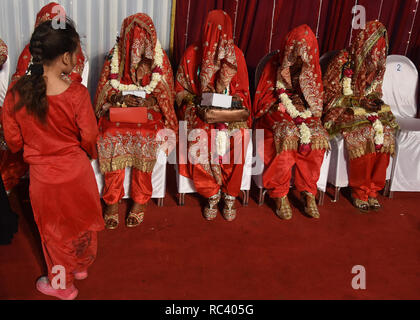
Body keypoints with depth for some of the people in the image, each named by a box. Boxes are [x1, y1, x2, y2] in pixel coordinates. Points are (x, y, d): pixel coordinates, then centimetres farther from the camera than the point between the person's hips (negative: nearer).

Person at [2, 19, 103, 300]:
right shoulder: (77, 93, -22)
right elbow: (90, 139, -13)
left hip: (43, 176, 1)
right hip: (76, 172, -1)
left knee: (54, 229, 22)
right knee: (80, 222, 26)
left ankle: (62, 284, 42)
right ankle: (81, 265, 51)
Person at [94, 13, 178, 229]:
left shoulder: (159, 58, 1)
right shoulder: (114, 57, 4)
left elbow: (165, 94, 2)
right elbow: (104, 91, 5)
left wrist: (149, 101, -16)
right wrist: (121, 98, -14)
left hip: (149, 111, -1)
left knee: (145, 137, -31)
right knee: (111, 135, -28)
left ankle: (140, 201, -13)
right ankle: (112, 201, -14)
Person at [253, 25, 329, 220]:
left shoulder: (312, 69, 9)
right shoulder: (275, 65, 0)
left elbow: (316, 102, 11)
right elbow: (263, 99, -1)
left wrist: (303, 114, -11)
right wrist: (291, 112, -14)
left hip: (304, 114, 3)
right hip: (276, 115, -3)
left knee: (317, 136, -29)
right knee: (287, 135, -35)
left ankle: (308, 192, -18)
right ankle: (280, 195, -25)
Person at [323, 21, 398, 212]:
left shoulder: (378, 63, 7)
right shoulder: (343, 61, -9)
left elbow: (375, 91, 18)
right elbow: (331, 94, -7)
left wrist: (375, 100, -5)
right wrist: (359, 101, -16)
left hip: (368, 107, 5)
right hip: (343, 110, -5)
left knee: (384, 133, -24)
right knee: (362, 133, -31)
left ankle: (372, 189, -11)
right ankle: (360, 191, -15)